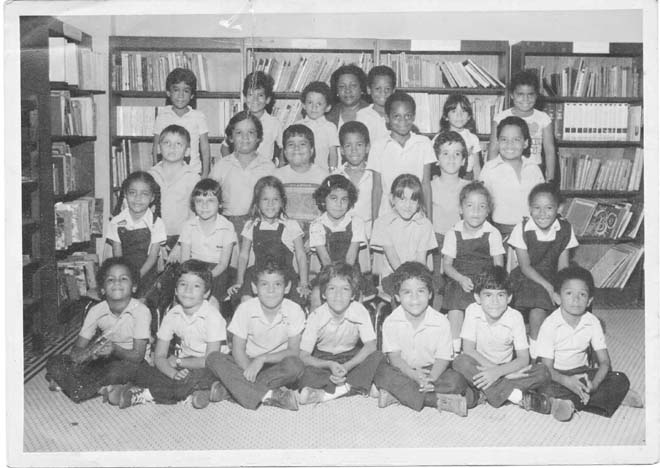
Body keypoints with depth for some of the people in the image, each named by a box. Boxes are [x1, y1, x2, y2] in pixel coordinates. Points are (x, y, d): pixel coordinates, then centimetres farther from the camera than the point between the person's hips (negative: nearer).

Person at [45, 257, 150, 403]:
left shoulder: (141, 311, -18)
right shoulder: (96, 311, -6)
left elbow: (138, 356, -18)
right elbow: (75, 351, -7)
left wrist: (115, 349, -37)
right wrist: (87, 353, -32)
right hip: (103, 360, 4)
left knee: (117, 370, -38)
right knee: (54, 363, -11)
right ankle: (101, 388, -19)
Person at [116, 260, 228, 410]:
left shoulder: (212, 317, -17)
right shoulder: (172, 315, -3)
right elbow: (159, 357, -4)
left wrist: (177, 362, -9)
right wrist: (174, 374, -25)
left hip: (209, 370, -5)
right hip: (184, 369, 5)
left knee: (195, 379, -37)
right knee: (143, 372, -15)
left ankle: (144, 395, -20)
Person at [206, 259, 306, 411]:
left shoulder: (294, 311, -12)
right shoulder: (245, 309, -10)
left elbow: (293, 351, -12)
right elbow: (238, 350, -10)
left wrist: (262, 359, -23)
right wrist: (250, 372, -28)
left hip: (278, 365, -1)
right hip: (248, 363, 2)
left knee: (295, 365, -34)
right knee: (213, 359, -25)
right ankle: (269, 396, -34)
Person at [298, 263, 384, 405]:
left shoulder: (360, 311, -18)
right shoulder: (316, 317, -19)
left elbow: (371, 346, -19)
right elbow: (304, 356, -19)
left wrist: (346, 366, -32)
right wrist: (330, 365, -35)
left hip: (352, 358, 2)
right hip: (322, 360, -2)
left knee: (377, 357, -26)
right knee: (306, 373, -32)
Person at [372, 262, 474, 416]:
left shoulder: (441, 322, -11)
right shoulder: (391, 322, -10)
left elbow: (442, 358, -10)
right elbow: (394, 356, -12)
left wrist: (431, 379, -31)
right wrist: (414, 375, -30)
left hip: (431, 370, 0)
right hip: (402, 371, 0)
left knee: (455, 380, -26)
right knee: (382, 372, -32)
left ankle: (398, 395, -26)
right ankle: (436, 400, -30)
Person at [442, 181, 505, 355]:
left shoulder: (493, 234, 0)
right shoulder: (453, 234, 1)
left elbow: (499, 266, 0)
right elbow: (447, 265, 3)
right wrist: (461, 279, -16)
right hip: (459, 280, 1)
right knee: (455, 302, -27)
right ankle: (455, 348, -19)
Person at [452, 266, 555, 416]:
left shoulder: (515, 317, -12)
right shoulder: (472, 311, -14)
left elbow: (524, 359, -13)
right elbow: (468, 350, -15)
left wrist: (498, 372, -31)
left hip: (505, 369, 1)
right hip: (480, 369, -1)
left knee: (543, 372, -21)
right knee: (460, 361, -34)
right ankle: (519, 397, -32)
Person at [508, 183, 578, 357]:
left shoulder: (565, 229, -2)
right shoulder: (522, 229, -11)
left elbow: (563, 266, 1)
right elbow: (525, 267, -10)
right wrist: (548, 287, -20)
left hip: (553, 278, 4)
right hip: (528, 278, -3)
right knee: (539, 307, -28)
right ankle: (534, 353, -9)